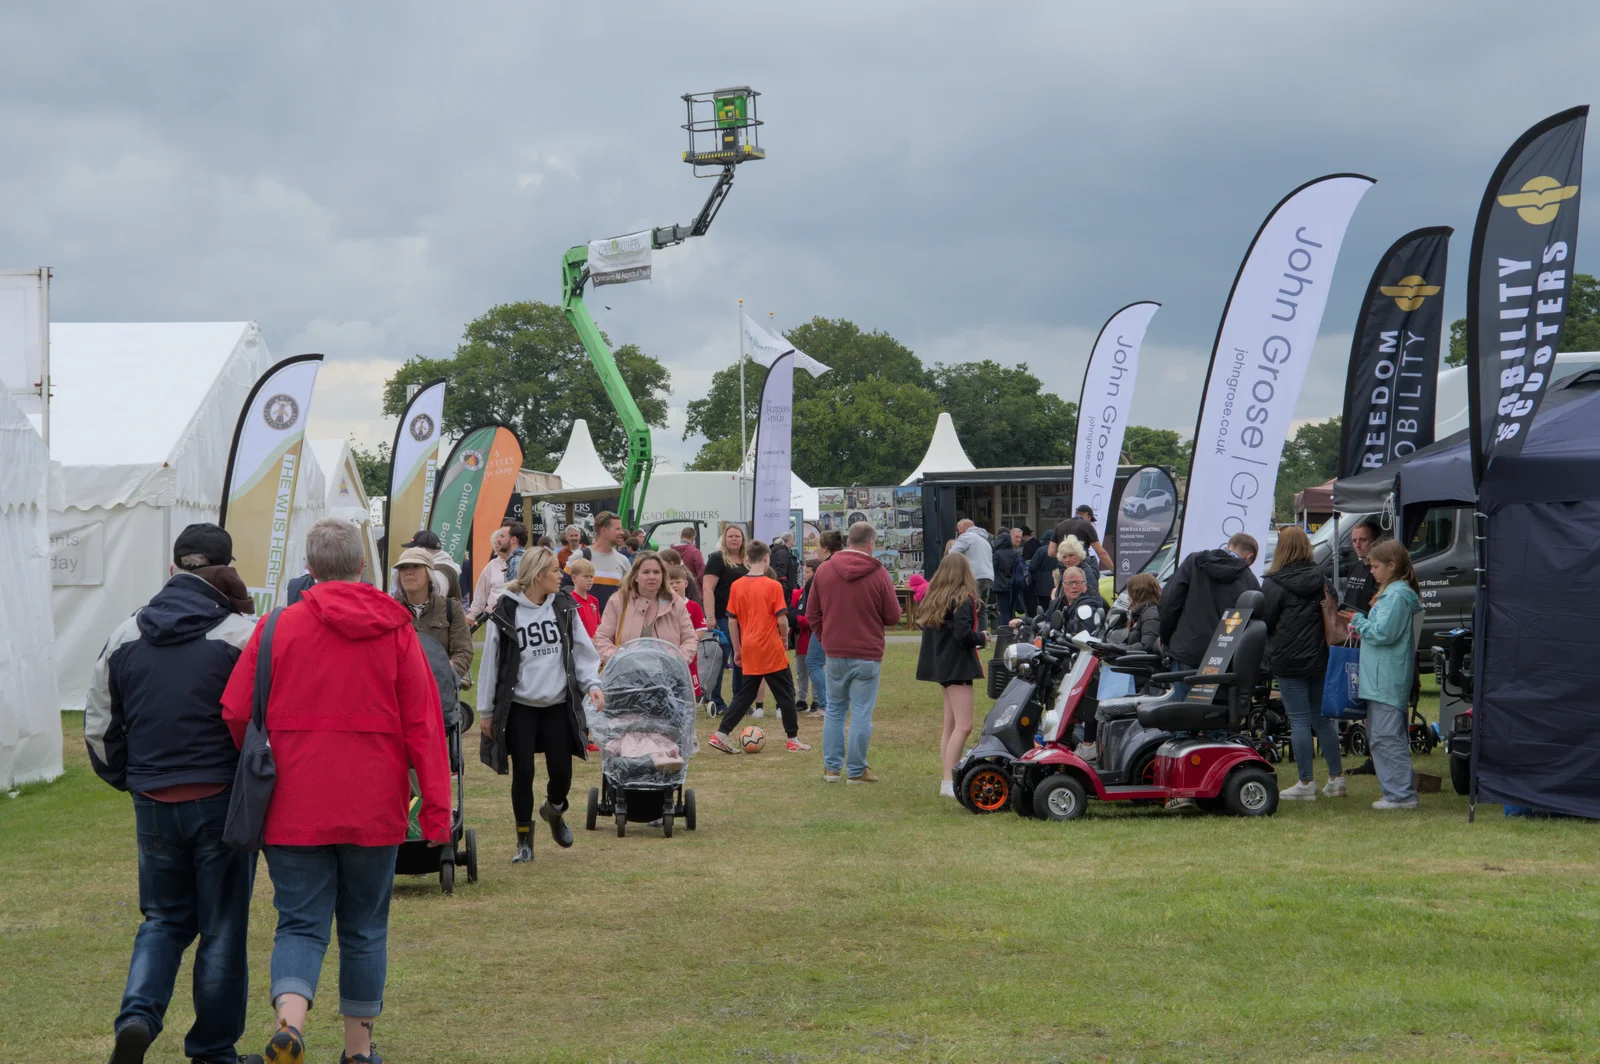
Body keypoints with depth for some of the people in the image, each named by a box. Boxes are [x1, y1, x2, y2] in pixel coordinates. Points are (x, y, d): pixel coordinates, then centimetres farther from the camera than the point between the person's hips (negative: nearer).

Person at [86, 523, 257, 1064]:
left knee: (164, 919, 19)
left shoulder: (125, 637, 5)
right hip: (221, 800, -4)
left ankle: (137, 1016, -4)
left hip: (154, 804, 4)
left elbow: (99, 728, 12)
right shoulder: (242, 636, -10)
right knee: (222, 928, 9)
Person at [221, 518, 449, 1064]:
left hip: (295, 807, -1)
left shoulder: (279, 627, -3)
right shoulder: (396, 630, 0)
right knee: (365, 928, 14)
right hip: (374, 807, 1)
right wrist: (436, 806, 0)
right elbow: (424, 723, -3)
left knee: (301, 923, 3)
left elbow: (235, 713, -1)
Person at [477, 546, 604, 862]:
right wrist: (487, 711, 2)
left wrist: (592, 684, -9)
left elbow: (582, 650, 8)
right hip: (519, 707, -3)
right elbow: (490, 663, -1)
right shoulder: (505, 613, -7)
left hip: (558, 705, 3)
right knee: (523, 772, -2)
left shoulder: (564, 608, 4)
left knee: (561, 772, 1)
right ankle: (524, 840, 15)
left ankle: (554, 811, 36)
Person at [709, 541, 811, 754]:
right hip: (772, 650, -4)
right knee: (785, 693, 8)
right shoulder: (773, 586, -11)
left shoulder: (736, 586, 1)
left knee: (745, 694, 13)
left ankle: (721, 735, 4)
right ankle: (792, 739, 12)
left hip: (749, 651, 4)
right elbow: (782, 619, -13)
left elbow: (732, 620, 4)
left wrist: (737, 650, 13)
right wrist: (785, 637, 7)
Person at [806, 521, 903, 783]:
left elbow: (812, 614, 7)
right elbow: (893, 617, -5)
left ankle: (831, 767, 18)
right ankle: (856, 770, 5)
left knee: (834, 710, 16)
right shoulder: (878, 574, -10)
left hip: (834, 654, 4)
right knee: (861, 713, 2)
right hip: (867, 656, -3)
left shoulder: (824, 570, 1)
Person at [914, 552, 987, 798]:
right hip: (958, 665, -9)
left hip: (942, 664, 9)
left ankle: (948, 777, 15)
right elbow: (963, 633, -23)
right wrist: (981, 639, -3)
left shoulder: (934, 597, 11)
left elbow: (922, 623, 12)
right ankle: (948, 782, -18)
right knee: (963, 726, -11)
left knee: (950, 725, 13)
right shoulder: (963, 599, -13)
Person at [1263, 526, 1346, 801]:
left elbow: (1264, 623, -6)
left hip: (1288, 661, -6)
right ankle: (1336, 778, 15)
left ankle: (1306, 783, 0)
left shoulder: (1273, 585, -11)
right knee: (1322, 718, 13)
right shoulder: (1320, 579, 5)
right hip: (1319, 658, 6)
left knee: (1299, 720, -2)